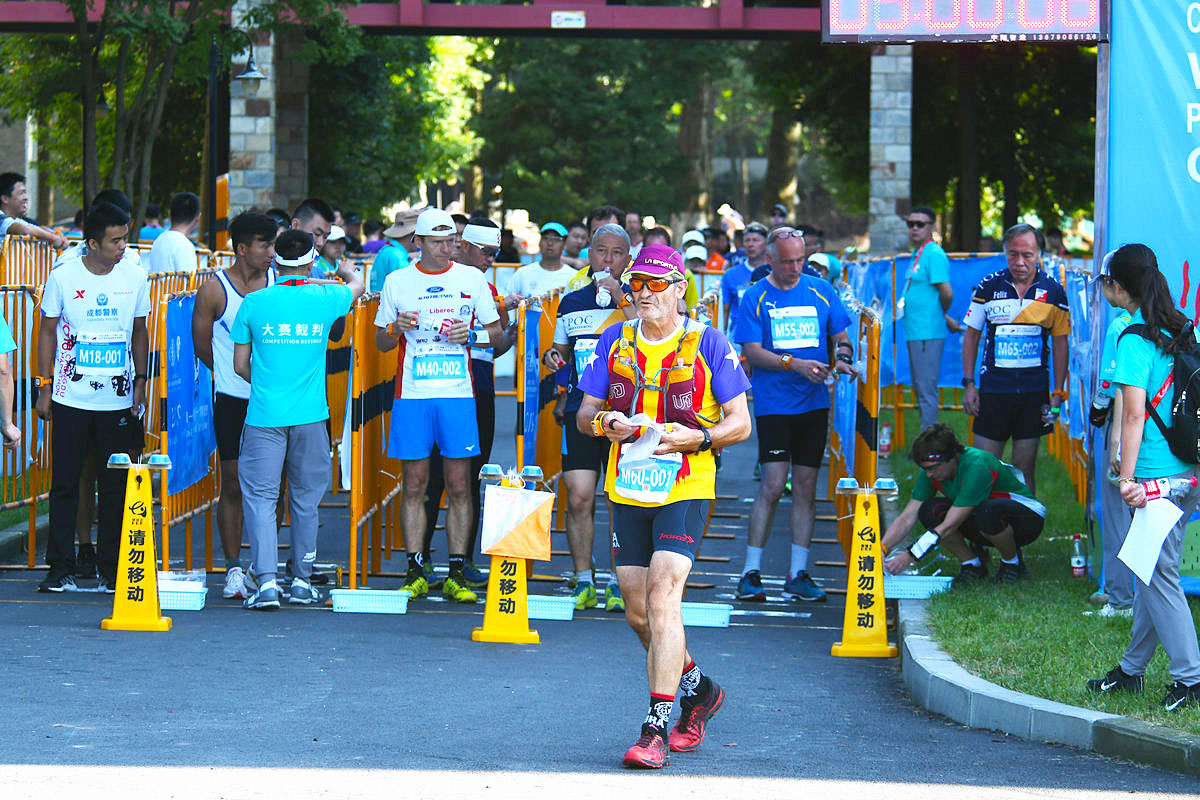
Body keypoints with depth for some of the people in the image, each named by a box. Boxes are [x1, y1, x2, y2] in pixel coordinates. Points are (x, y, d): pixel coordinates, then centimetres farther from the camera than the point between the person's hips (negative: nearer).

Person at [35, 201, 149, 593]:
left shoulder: (135, 278, 2)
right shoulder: (63, 277, -4)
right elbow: (48, 332, 4)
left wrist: (141, 381, 7)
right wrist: (45, 386, 1)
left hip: (119, 399, 2)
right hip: (70, 398, -2)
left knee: (116, 487, 3)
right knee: (65, 483, 1)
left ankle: (110, 569, 10)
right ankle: (61, 567, 8)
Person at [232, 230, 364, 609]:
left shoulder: (254, 303, -1)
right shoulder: (324, 299, 1)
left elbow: (240, 364, 6)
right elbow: (356, 284, 26)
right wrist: (345, 271, 48)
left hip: (264, 417, -1)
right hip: (310, 417, 1)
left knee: (260, 497, 0)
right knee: (305, 499, 13)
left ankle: (266, 581, -11)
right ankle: (301, 581, 18)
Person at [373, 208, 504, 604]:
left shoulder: (472, 278, 8)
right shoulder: (397, 281, 8)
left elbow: (497, 332, 13)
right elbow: (381, 342, 13)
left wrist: (471, 334, -8)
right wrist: (397, 329, -9)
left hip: (458, 392, 0)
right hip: (412, 392, 0)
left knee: (459, 485, -1)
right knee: (414, 485, 1)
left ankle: (456, 574, 3)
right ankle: (415, 571, 7)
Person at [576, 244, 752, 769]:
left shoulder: (706, 343, -4)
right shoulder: (615, 341, 8)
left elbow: (740, 423, -2)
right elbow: (584, 415, 11)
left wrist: (697, 437, -20)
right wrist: (604, 423, -12)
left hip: (684, 489, -5)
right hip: (627, 490, 5)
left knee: (662, 594, -20)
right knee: (639, 615, 10)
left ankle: (655, 730, -20)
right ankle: (698, 690, 36)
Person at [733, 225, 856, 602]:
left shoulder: (821, 291, 8)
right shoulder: (755, 298, -1)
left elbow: (841, 336, 14)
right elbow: (752, 352, -8)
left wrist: (843, 357, -8)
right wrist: (795, 364, -20)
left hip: (814, 402, 3)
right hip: (772, 404, -3)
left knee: (806, 487, 5)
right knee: (773, 484, -11)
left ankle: (798, 574, 10)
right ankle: (750, 572, -3)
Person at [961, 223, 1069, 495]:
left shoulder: (1053, 292, 1)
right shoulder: (989, 286, 1)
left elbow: (1060, 343, 7)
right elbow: (971, 335, 8)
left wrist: (1058, 393, 1)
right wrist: (969, 385, 1)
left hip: (1034, 390, 0)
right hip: (993, 388, 0)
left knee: (1024, 468, 4)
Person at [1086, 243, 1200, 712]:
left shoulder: (1135, 340, -13)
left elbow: (1134, 414, -18)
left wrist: (1127, 476, -18)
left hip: (1155, 477, -8)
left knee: (1159, 577, -1)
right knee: (1152, 571, 16)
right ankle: (1132, 669, 25)